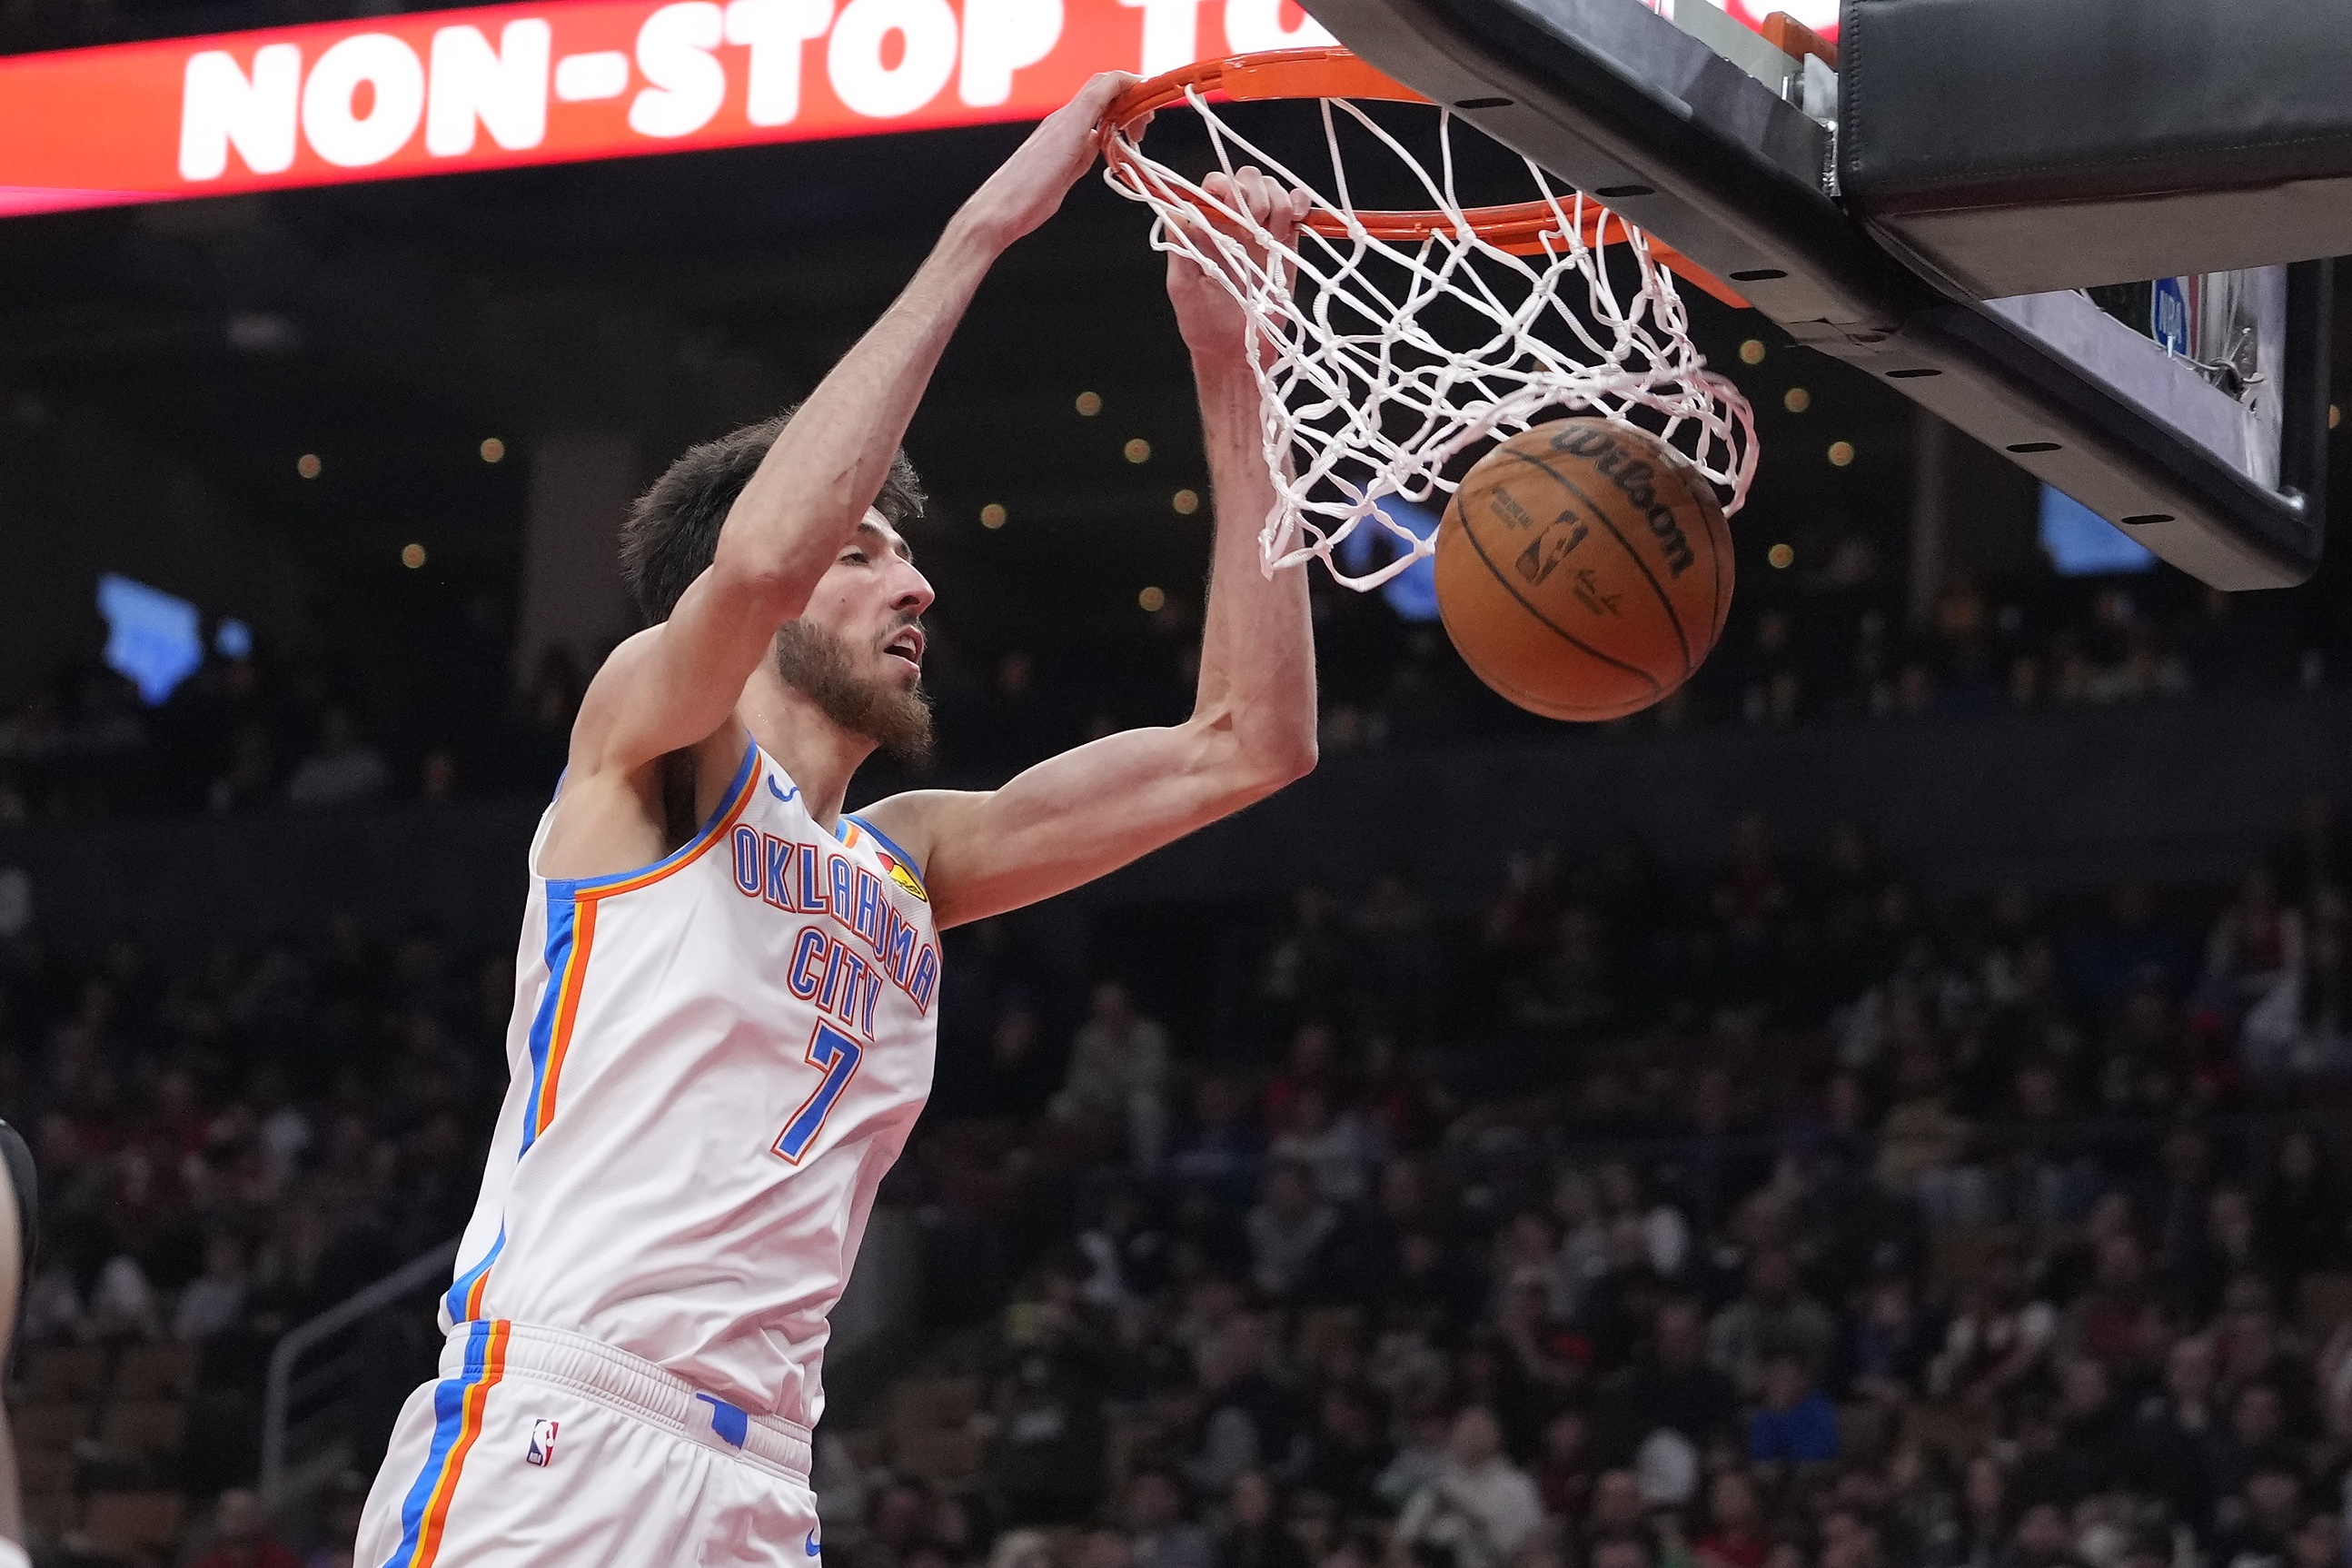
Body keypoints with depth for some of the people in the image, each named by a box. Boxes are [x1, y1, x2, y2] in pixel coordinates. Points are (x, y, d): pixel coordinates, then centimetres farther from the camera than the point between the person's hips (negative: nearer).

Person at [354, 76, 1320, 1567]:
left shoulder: (915, 863, 22)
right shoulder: (644, 740, 6)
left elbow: (1250, 744, 18)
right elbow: (759, 552, -17)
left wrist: (1230, 370, 13)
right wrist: (978, 236, -11)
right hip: (538, 1448, -7)